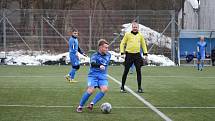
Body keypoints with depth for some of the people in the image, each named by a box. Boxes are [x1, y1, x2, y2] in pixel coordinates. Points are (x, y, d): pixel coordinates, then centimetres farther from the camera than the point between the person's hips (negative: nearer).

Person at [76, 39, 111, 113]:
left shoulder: (108, 55, 8)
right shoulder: (95, 55, -10)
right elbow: (93, 64, -31)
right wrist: (99, 66, -48)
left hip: (102, 76, 5)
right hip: (93, 75, -5)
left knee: (105, 89, -23)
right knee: (91, 90, -21)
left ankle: (91, 104, -16)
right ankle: (80, 106, -4)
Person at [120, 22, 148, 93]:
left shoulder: (140, 35, 9)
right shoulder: (127, 34, 2)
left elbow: (143, 44, 18)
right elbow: (122, 43, 4)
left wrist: (145, 53, 10)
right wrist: (122, 52, -5)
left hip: (137, 55, 2)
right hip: (129, 54, -2)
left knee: (139, 71, 0)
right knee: (126, 71, 0)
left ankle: (139, 88, 7)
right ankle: (122, 87, 8)